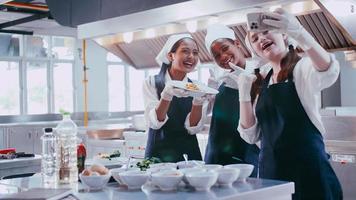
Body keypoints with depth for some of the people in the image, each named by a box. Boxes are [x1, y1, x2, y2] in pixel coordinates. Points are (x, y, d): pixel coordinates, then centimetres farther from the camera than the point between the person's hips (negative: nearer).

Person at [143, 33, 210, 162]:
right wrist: (167, 95, -26)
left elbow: (193, 128, -3)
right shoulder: (152, 83, -1)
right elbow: (154, 123, -11)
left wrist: (198, 101, -18)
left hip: (189, 153, 2)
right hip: (158, 154, -2)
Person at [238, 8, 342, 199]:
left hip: (307, 170, -5)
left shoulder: (302, 67, -4)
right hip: (270, 172, 6)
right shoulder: (262, 82, 12)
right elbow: (251, 135, 7)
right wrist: (244, 92, -1)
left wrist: (298, 32, -42)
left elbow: (329, 71, -30)